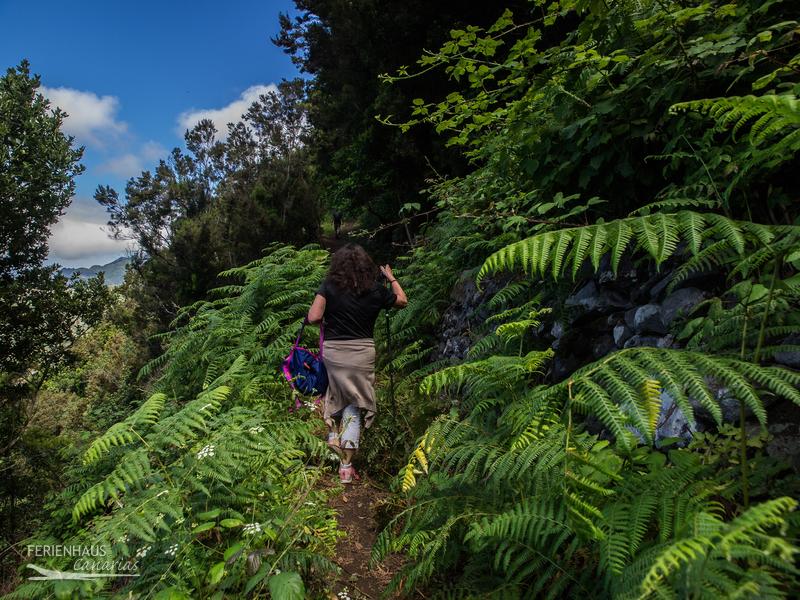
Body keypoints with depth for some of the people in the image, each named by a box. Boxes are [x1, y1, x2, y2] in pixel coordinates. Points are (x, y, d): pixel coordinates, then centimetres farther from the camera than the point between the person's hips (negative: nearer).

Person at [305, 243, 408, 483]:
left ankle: (333, 434, 16)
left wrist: (328, 318, 10)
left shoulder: (329, 286, -4)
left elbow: (313, 318, -12)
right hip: (362, 353, 0)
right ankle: (346, 466, 5)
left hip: (332, 351, 1)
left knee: (339, 394, 29)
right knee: (354, 404, 7)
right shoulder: (376, 290, -1)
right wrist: (391, 277, 30)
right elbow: (402, 301, 16)